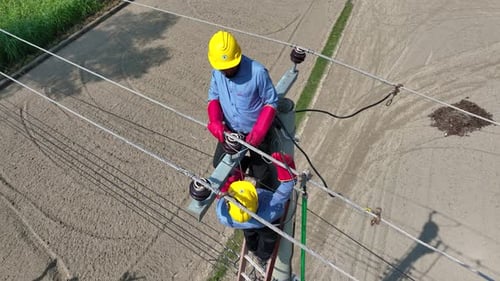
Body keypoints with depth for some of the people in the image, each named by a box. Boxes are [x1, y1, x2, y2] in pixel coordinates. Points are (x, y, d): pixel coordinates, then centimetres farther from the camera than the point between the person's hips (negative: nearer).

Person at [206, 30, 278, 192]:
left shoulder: (257, 72, -28)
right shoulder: (216, 72, -13)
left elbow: (271, 102, -18)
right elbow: (214, 97, 1)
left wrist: (259, 132, -26)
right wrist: (215, 122, -17)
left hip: (257, 132, -4)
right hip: (230, 131, 4)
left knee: (260, 173, 12)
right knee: (220, 163, 19)